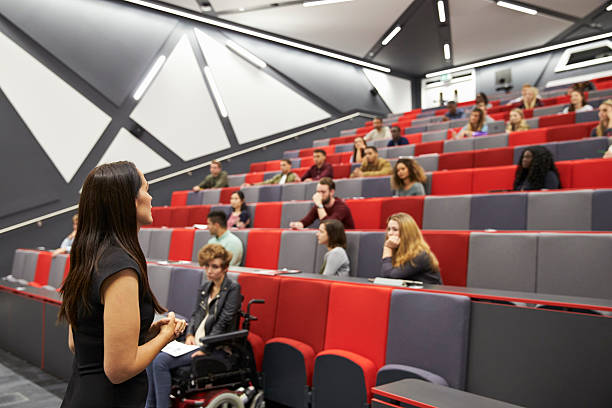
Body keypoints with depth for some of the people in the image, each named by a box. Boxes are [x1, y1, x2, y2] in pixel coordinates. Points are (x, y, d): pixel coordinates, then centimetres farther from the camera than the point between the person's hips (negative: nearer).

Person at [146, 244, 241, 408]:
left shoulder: (233, 289, -9)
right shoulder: (205, 288, 15)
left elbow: (223, 322, -15)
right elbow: (196, 314, 17)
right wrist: (189, 335, -2)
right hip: (195, 342, 8)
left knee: (161, 361, -21)